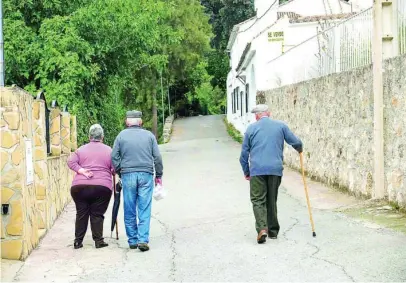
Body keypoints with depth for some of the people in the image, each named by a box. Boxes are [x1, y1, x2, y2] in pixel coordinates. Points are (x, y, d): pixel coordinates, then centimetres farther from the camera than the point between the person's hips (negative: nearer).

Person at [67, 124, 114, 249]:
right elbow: (115, 169, 4)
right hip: (102, 187, -2)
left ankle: (78, 241, 12)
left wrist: (81, 171, -6)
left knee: (81, 214, 10)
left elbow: (71, 161, -1)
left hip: (79, 186, 2)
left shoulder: (81, 149, 12)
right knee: (97, 214, 5)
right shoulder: (109, 150, 8)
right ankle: (98, 240, 4)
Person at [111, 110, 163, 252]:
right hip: (146, 175, 0)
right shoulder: (149, 135, 6)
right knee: (144, 210, -1)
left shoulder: (121, 136, 4)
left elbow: (114, 157, 2)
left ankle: (132, 240, 12)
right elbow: (157, 157, 5)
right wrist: (158, 175, 13)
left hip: (128, 175, 0)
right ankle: (143, 240, -9)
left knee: (129, 211, 8)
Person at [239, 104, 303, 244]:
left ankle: (262, 229, -18)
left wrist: (246, 172, 18)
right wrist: (299, 149, 32)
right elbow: (296, 142, 8)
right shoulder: (281, 126, 8)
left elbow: (244, 153, 9)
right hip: (276, 169, 2)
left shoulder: (251, 128, 7)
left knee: (258, 201, 0)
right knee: (272, 200, 14)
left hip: (257, 170, -2)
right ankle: (273, 230, 18)